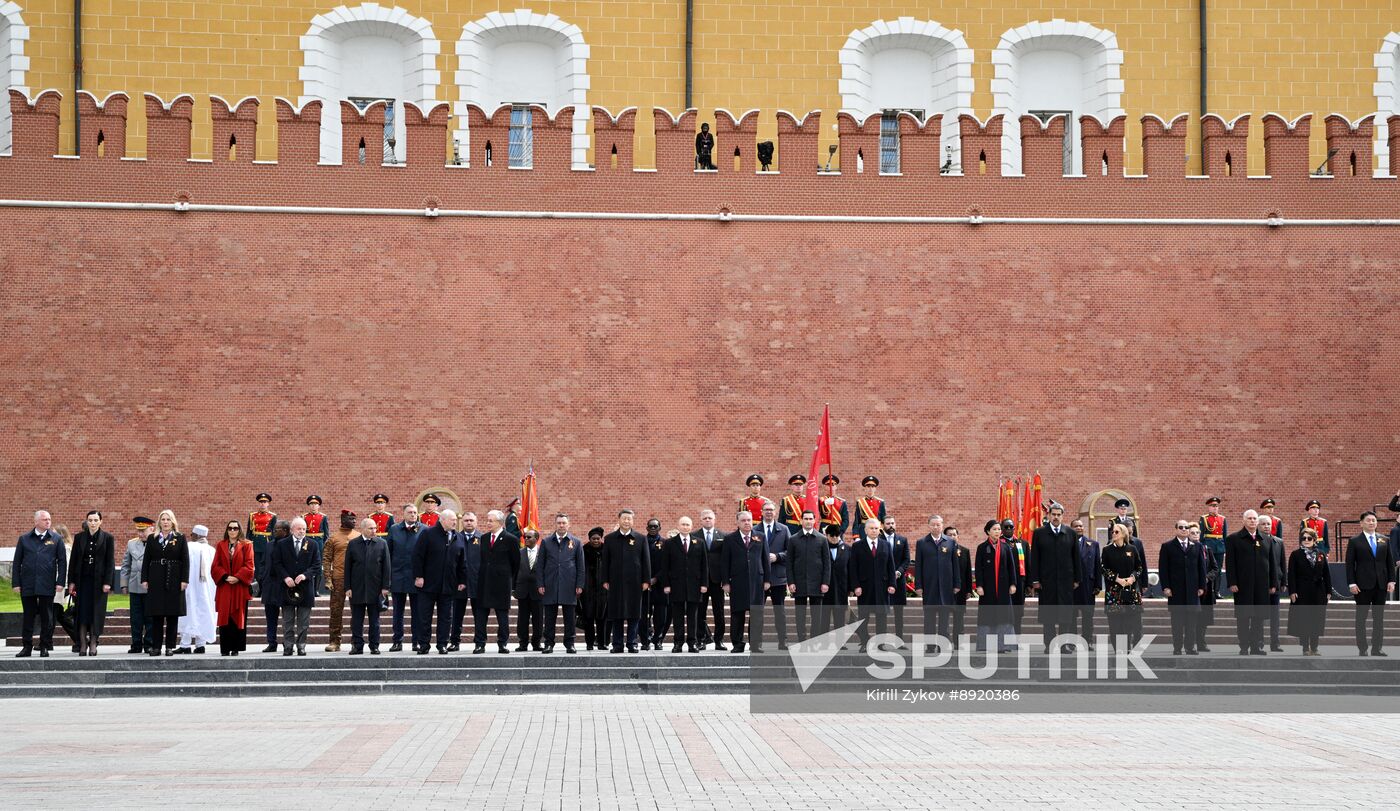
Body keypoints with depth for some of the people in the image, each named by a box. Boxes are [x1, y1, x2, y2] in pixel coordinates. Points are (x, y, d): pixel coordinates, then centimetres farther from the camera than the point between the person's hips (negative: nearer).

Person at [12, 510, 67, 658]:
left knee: (46, 618, 2)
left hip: (47, 586, -1)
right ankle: (26, 647, 12)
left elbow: (62, 562, 4)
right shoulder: (24, 539, 8)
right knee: (28, 617, 6)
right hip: (27, 585, 1)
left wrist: (60, 582, -4)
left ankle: (45, 647, 10)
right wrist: (15, 583, 1)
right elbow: (17, 562, 8)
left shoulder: (56, 539, 5)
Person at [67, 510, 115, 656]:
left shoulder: (107, 538, 1)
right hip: (82, 579, 2)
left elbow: (110, 561, -2)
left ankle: (93, 644, 6)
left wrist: (107, 582, -8)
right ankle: (83, 644, 3)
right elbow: (73, 560, 7)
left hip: (99, 580, -2)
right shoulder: (79, 537, 6)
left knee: (97, 613, 0)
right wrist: (71, 582, 1)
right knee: (82, 612, 0)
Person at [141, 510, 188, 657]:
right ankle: (156, 646, 6)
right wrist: (144, 579, 0)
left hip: (174, 581, -1)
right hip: (156, 581, 1)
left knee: (172, 615, 1)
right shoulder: (152, 539, 10)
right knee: (156, 616, 1)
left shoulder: (180, 539, 5)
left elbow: (185, 561, 1)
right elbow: (146, 560, 8)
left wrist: (184, 580, -7)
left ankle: (170, 646, 6)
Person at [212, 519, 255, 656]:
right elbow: (215, 566, 4)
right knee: (224, 618, -2)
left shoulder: (246, 545, 5)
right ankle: (225, 649, 0)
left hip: (240, 587, -1)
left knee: (239, 618, -1)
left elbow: (249, 566, -2)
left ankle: (236, 648, 2)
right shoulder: (220, 545, 10)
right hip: (224, 587, 1)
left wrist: (237, 577, -14)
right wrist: (226, 577, -11)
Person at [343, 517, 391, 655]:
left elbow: (386, 566, 2)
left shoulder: (382, 544, 2)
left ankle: (374, 646, 12)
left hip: (375, 589, 0)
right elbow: (347, 567, 3)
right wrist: (347, 587, -2)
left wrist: (385, 587, -4)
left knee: (374, 620, 6)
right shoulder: (353, 544, 3)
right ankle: (357, 646, 10)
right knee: (356, 620, 4)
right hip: (357, 589, 0)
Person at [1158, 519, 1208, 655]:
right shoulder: (1167, 547, 3)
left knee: (1191, 619, 3)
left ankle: (1190, 647, 10)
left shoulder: (1196, 547, 11)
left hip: (1192, 590, 2)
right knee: (1177, 620, 1)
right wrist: (1165, 587, -9)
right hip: (1175, 590, -2)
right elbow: (1163, 569, -1)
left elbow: (1201, 567, 11)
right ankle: (1177, 648, 5)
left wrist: (1201, 586, 3)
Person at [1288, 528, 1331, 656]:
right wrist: (1292, 591, -12)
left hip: (1318, 593, 3)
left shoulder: (1320, 554, 10)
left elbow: (1326, 574, 10)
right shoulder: (1296, 555, 1)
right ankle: (1305, 648, 4)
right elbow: (1291, 574, -4)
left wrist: (1328, 591, 3)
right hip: (1302, 593, -3)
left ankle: (1314, 648, 12)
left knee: (1317, 620, 5)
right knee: (1303, 620, -1)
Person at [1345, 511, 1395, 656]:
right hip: (1363, 586, -3)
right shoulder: (1354, 541, 0)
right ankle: (1362, 649, 6)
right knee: (1361, 617, 2)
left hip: (1381, 585, 3)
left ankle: (1377, 648, 10)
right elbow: (1350, 564, -3)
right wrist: (1351, 583, -11)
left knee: (1379, 617, 5)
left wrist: (1391, 580, 2)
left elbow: (1390, 562, 12)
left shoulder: (1384, 541, 10)